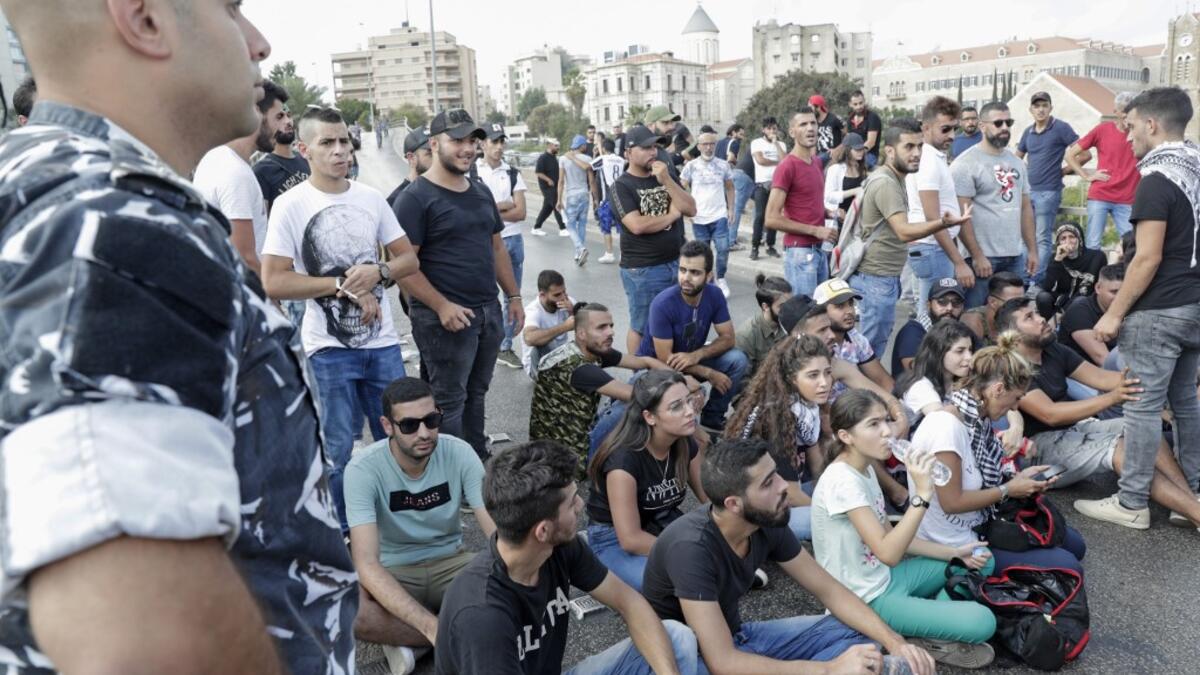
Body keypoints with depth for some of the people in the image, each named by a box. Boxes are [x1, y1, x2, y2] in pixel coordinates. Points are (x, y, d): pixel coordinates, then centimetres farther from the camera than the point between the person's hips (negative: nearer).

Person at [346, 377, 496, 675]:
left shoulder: (459, 453, -15)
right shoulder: (363, 469, -22)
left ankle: (408, 641, -15)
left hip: (450, 562, 2)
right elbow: (367, 563, -30)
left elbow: (497, 530, -19)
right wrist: (431, 625, -42)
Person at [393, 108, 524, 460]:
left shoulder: (481, 192, 13)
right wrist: (442, 306, -20)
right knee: (450, 402, 2)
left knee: (476, 394, 17)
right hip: (446, 317, -7)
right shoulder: (415, 198, -10)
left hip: (488, 311, 7)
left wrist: (513, 296, 14)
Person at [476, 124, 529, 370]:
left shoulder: (513, 173, 7)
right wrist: (506, 205, -9)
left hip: (512, 240, 5)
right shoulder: (472, 172, -3)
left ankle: (505, 347, 23)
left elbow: (521, 213, -2)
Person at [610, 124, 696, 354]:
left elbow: (691, 209, 0)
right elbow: (637, 225, -22)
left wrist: (667, 180, -11)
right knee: (642, 328, 7)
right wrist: (671, 215, -8)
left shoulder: (665, 176, 10)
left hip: (677, 263, 6)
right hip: (642, 270, -6)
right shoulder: (622, 186, -8)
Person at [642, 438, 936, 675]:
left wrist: (894, 641, -15)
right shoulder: (691, 547, -33)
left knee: (855, 634, 1)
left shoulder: (768, 524, -11)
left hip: (735, 636, 8)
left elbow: (830, 591, 0)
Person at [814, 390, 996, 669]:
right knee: (982, 622, -18)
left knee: (980, 559, 14)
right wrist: (922, 493, -32)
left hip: (884, 575, 10)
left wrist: (954, 552, 3)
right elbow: (888, 553, -31)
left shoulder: (865, 468, 4)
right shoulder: (842, 480, -26)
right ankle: (929, 640, 5)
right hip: (867, 599, -10)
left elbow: (890, 536, 11)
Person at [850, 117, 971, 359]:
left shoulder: (893, 179, 14)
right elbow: (904, 231, -31)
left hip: (886, 277, 11)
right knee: (870, 351, -4)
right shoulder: (886, 183, -19)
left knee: (877, 345, 18)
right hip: (876, 279, -11)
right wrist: (944, 222, -44)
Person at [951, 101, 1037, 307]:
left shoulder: (1017, 162, 15)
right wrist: (977, 256, -16)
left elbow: (1025, 207, 19)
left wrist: (1032, 249, 13)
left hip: (1016, 256, 7)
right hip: (983, 256, -7)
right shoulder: (966, 163, -8)